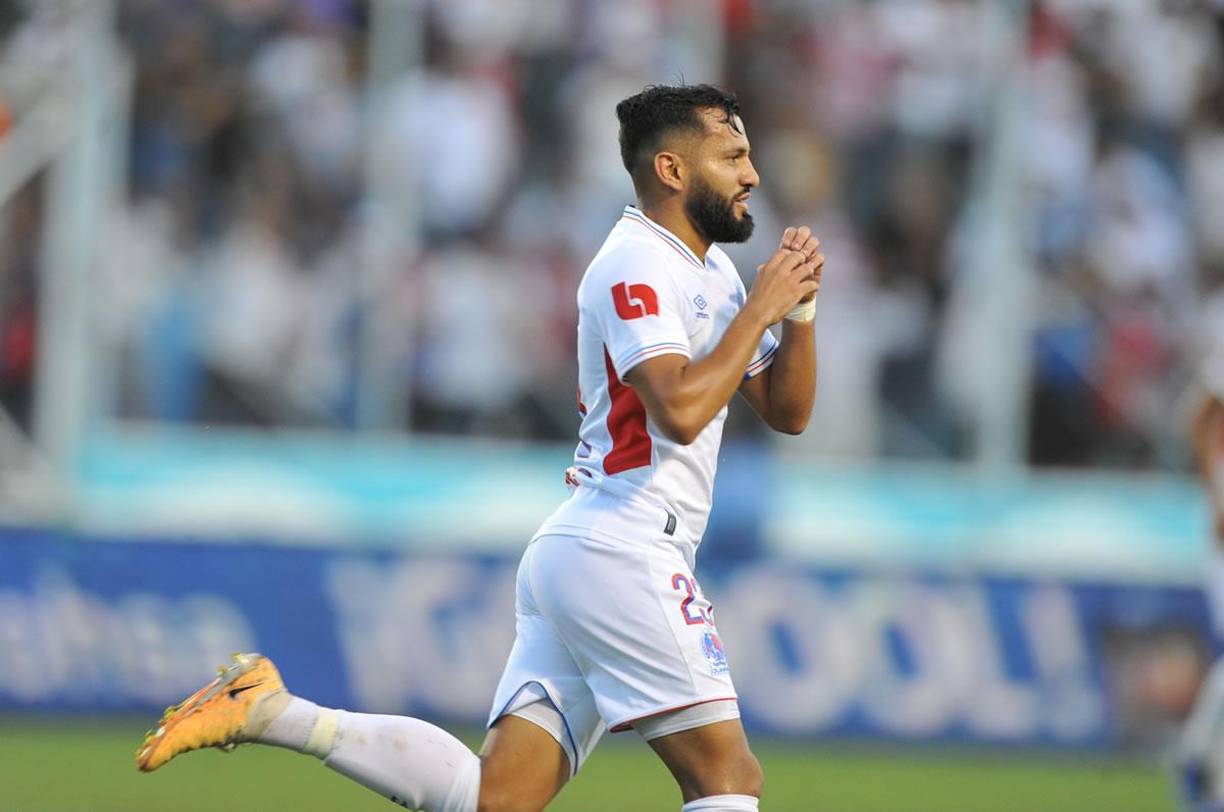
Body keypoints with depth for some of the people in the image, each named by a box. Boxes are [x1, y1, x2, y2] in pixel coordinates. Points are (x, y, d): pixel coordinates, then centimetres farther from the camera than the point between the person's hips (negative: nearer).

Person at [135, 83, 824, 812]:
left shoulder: (712, 273, 20)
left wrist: (800, 309, 6)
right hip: (619, 553, -10)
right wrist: (759, 309, -14)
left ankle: (271, 711, -3)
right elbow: (681, 411, -24)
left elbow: (787, 411, 23)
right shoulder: (636, 266, -10)